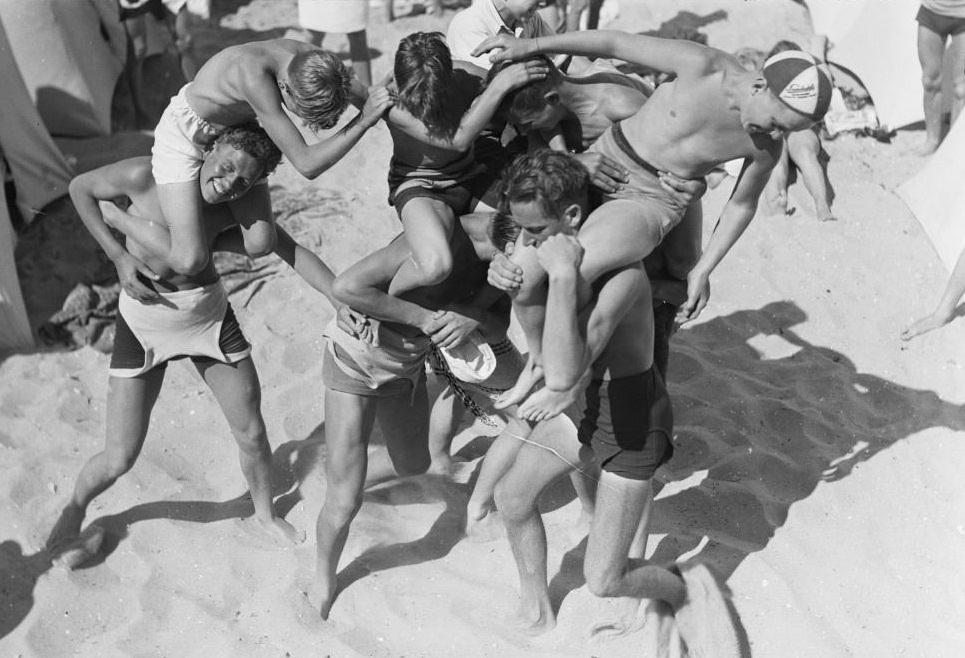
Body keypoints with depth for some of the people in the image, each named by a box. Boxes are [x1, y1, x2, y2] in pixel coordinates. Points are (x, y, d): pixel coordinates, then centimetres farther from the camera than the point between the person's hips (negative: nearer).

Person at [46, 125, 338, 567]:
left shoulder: (238, 208, -14)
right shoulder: (146, 176, -22)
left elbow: (289, 249, -17)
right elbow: (79, 187, -6)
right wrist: (118, 256, -15)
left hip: (211, 317, 3)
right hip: (144, 321, -2)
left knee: (252, 434, 10)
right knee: (120, 459, 1)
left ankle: (265, 516, 38)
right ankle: (73, 511, 35)